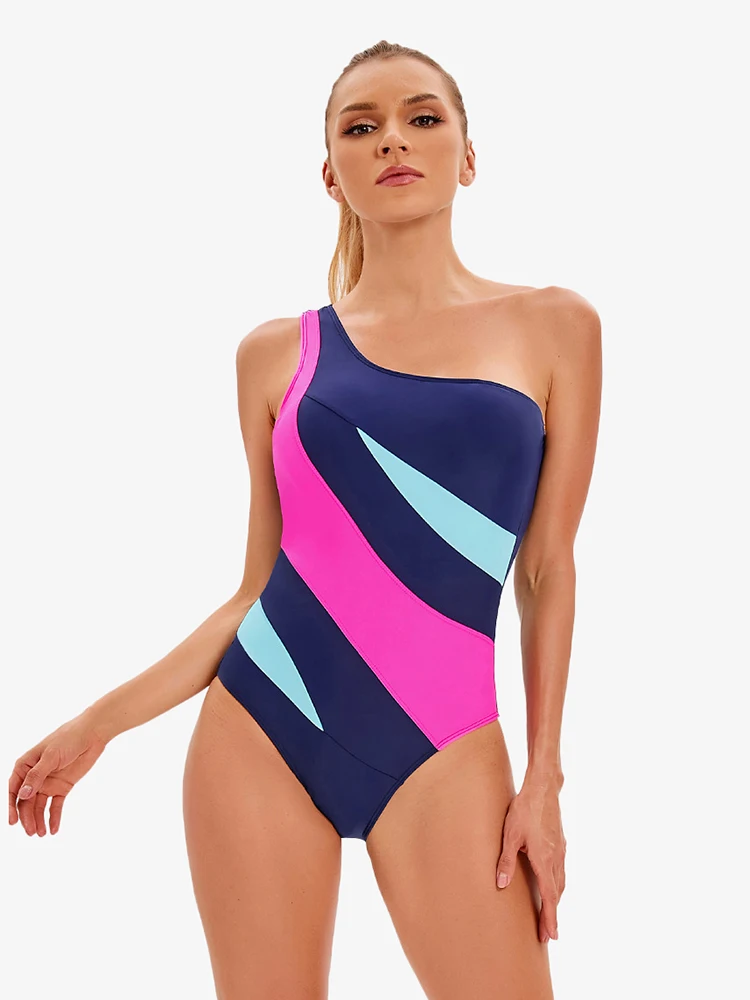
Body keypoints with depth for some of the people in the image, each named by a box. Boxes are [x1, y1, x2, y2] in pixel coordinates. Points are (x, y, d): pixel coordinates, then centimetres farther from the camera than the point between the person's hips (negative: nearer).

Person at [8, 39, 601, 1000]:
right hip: (260, 726, 1)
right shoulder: (277, 352, 6)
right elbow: (258, 587, 10)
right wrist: (100, 722, 7)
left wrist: (544, 776, 0)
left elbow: (548, 569, 4)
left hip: (440, 748, 0)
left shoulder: (552, 327, 5)